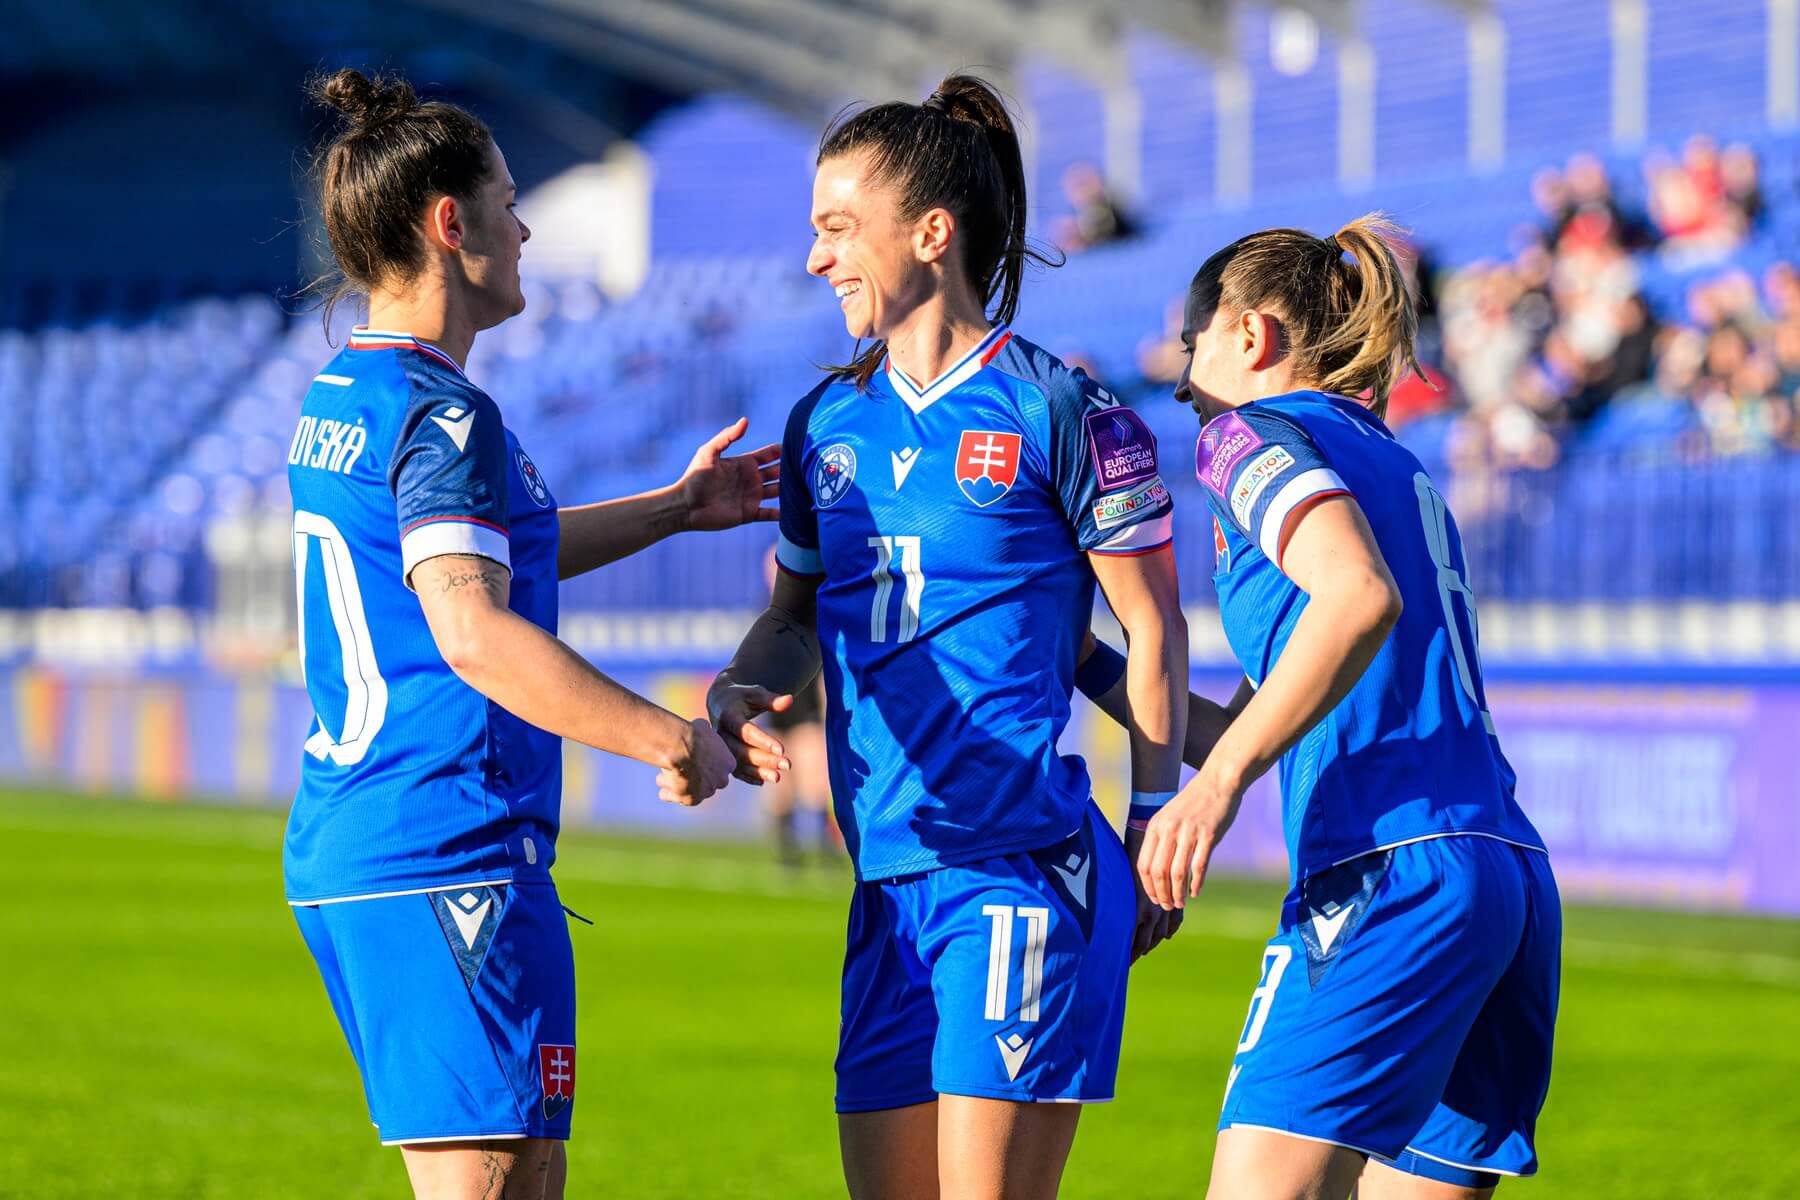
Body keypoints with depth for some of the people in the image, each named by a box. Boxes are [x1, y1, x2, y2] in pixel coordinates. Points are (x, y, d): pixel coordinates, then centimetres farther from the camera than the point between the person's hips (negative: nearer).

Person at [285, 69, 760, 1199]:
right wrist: (669, 737, -22)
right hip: (451, 858, -10)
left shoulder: (336, 404, 17)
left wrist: (676, 506, 40)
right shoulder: (443, 415, -15)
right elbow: (475, 633, -28)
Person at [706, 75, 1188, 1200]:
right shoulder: (827, 423, 14)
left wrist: (1159, 830, -4)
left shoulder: (1056, 409, -4)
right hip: (887, 882, 7)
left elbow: (1154, 626, -1)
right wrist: (740, 692, 4)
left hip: (1024, 865, -7)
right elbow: (799, 612, 26)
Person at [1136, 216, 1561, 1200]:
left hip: (1391, 871, -9)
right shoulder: (1398, 468, 28)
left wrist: (1221, 778, -20)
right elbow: (1253, 722, 31)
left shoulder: (1253, 434, 3)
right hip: (1515, 877, 9)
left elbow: (1361, 597, -19)